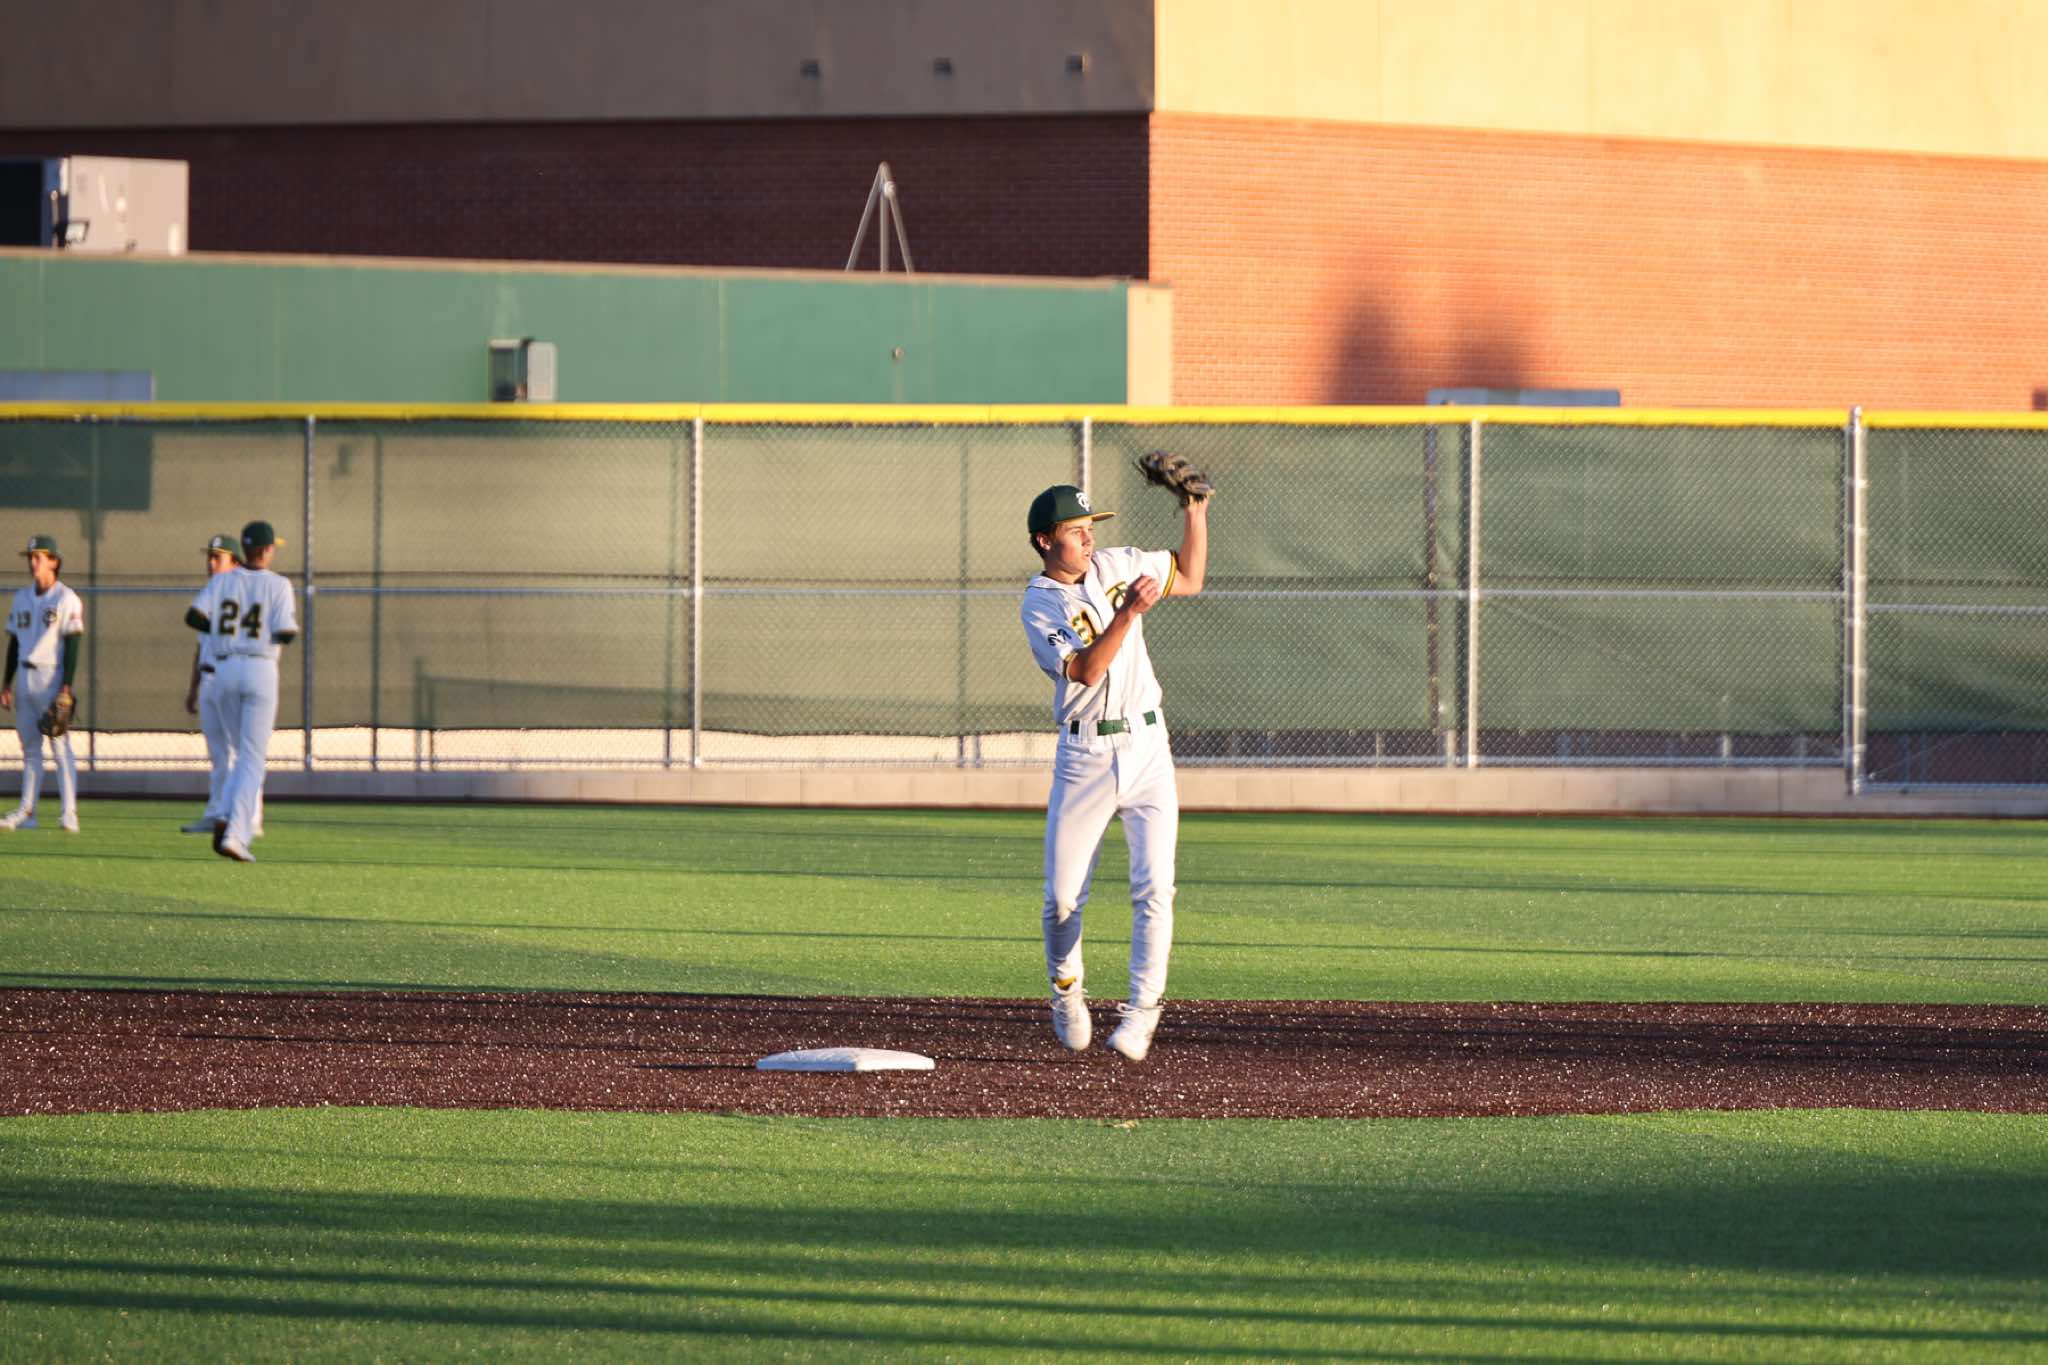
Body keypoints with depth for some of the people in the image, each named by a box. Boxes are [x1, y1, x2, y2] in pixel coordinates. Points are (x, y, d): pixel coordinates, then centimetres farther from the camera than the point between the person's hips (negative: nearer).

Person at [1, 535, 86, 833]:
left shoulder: (66, 599, -6)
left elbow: (72, 645, -10)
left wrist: (66, 687, -17)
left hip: (52, 679, -7)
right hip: (25, 679, 7)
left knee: (60, 746, -8)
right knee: (30, 747, 9)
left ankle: (69, 814, -10)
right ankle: (26, 812, 11)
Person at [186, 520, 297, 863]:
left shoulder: (221, 581, 5)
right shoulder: (278, 585, -5)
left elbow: (193, 616, -6)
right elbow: (286, 635, -12)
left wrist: (222, 628, 12)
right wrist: (294, 619, 11)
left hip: (225, 671, 4)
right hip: (261, 669, -4)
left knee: (244, 754, 20)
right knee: (254, 759, 0)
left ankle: (226, 820, 3)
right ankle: (236, 833, -13)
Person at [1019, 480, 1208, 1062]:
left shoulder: (1115, 566, 7)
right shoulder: (1040, 607, -7)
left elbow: (1189, 579, 16)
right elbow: (1087, 669, -20)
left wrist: (1196, 512, 6)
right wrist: (1129, 612, -27)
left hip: (1146, 750, 3)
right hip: (1083, 757, -3)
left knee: (1153, 887, -10)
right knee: (1063, 897, -1)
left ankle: (1142, 1009, -7)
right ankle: (1066, 988, 25)